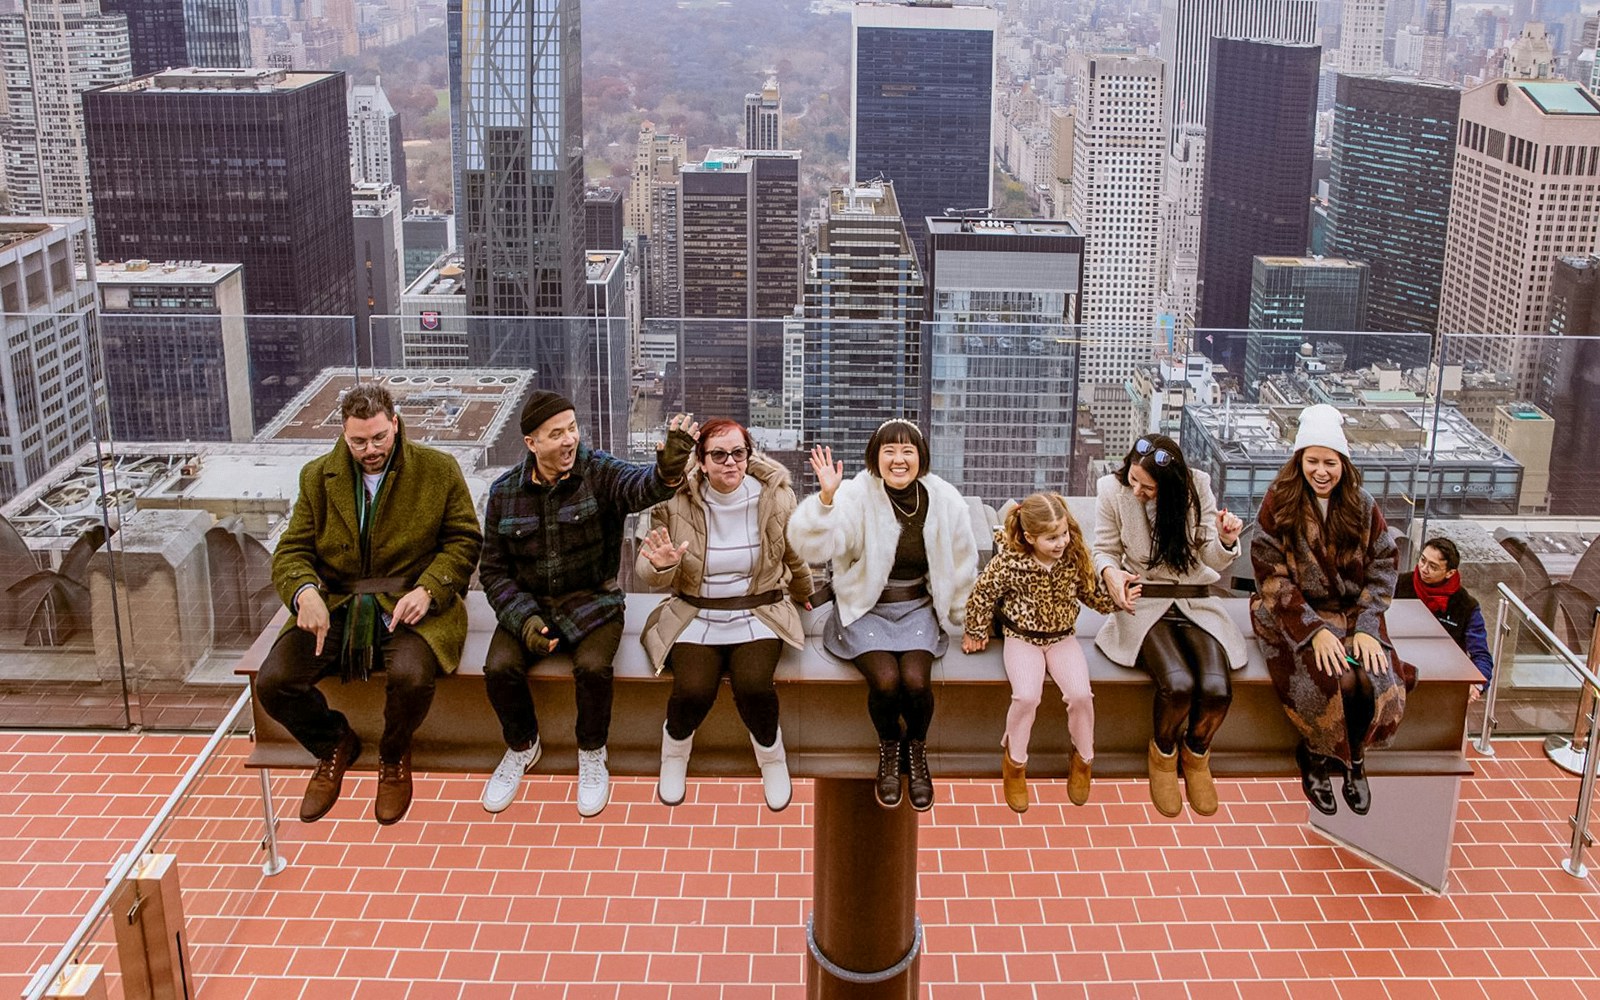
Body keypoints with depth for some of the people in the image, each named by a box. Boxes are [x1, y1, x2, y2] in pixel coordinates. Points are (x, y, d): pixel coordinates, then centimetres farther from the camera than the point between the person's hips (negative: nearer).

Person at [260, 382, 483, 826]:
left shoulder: (439, 471, 1)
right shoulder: (318, 477, 7)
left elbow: (464, 540, 2)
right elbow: (291, 551, 6)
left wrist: (428, 589, -15)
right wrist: (305, 592, -18)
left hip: (410, 607, -3)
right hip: (335, 606, 3)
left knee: (411, 676, -34)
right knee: (272, 682, -19)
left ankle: (394, 756, 3)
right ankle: (334, 745, 14)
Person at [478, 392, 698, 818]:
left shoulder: (599, 473, -11)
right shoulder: (506, 492, -3)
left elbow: (639, 486, -35)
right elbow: (493, 569, 2)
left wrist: (667, 471, -60)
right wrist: (524, 618, -14)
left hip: (592, 602, -2)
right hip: (528, 604, 2)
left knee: (593, 667, -29)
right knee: (499, 668, -22)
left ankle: (592, 755, 1)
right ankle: (522, 747, 10)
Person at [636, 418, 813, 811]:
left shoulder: (775, 497, -5)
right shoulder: (675, 501, -6)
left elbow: (796, 557, 14)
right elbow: (647, 573, -6)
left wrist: (804, 596, 29)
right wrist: (661, 565, -29)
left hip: (758, 615, 0)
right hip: (694, 616, 0)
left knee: (753, 684, -28)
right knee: (694, 689, -26)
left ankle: (771, 756, 6)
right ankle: (674, 753, 10)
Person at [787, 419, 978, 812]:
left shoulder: (944, 500, -3)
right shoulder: (857, 495, -13)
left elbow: (962, 567, 10)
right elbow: (811, 545, -26)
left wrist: (968, 623, 17)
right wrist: (826, 497, -41)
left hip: (917, 609, 2)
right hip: (865, 609, -2)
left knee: (916, 680, -24)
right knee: (886, 680, -26)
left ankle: (917, 750, 10)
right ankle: (889, 749, 8)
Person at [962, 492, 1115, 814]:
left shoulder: (1075, 558, -11)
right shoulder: (1010, 562, -21)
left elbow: (1092, 593, 5)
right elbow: (982, 594, -6)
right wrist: (977, 633, 4)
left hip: (1062, 637, 3)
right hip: (1022, 637, -3)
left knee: (1081, 695, -20)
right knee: (1026, 696, -26)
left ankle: (1083, 760, 9)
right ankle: (1015, 762, 2)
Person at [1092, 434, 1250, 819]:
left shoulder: (1198, 486, -5)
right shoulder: (1112, 490, -7)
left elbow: (1212, 561, -1)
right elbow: (1104, 551, 4)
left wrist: (1225, 541, -24)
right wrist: (1110, 572, -19)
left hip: (1195, 602, 2)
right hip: (1142, 602, -2)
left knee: (1217, 688, -25)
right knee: (1178, 684, -30)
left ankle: (1196, 755, 11)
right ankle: (1163, 755, 5)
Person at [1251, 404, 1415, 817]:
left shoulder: (1362, 505, 1)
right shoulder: (1279, 503, -8)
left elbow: (1383, 567, 3)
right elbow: (1272, 577, -11)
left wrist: (1366, 627, -11)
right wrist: (1316, 631, -21)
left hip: (1352, 613, 3)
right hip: (1295, 614, -3)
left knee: (1376, 683, -24)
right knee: (1337, 681, -30)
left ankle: (1352, 757, 6)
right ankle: (1316, 756, -1)